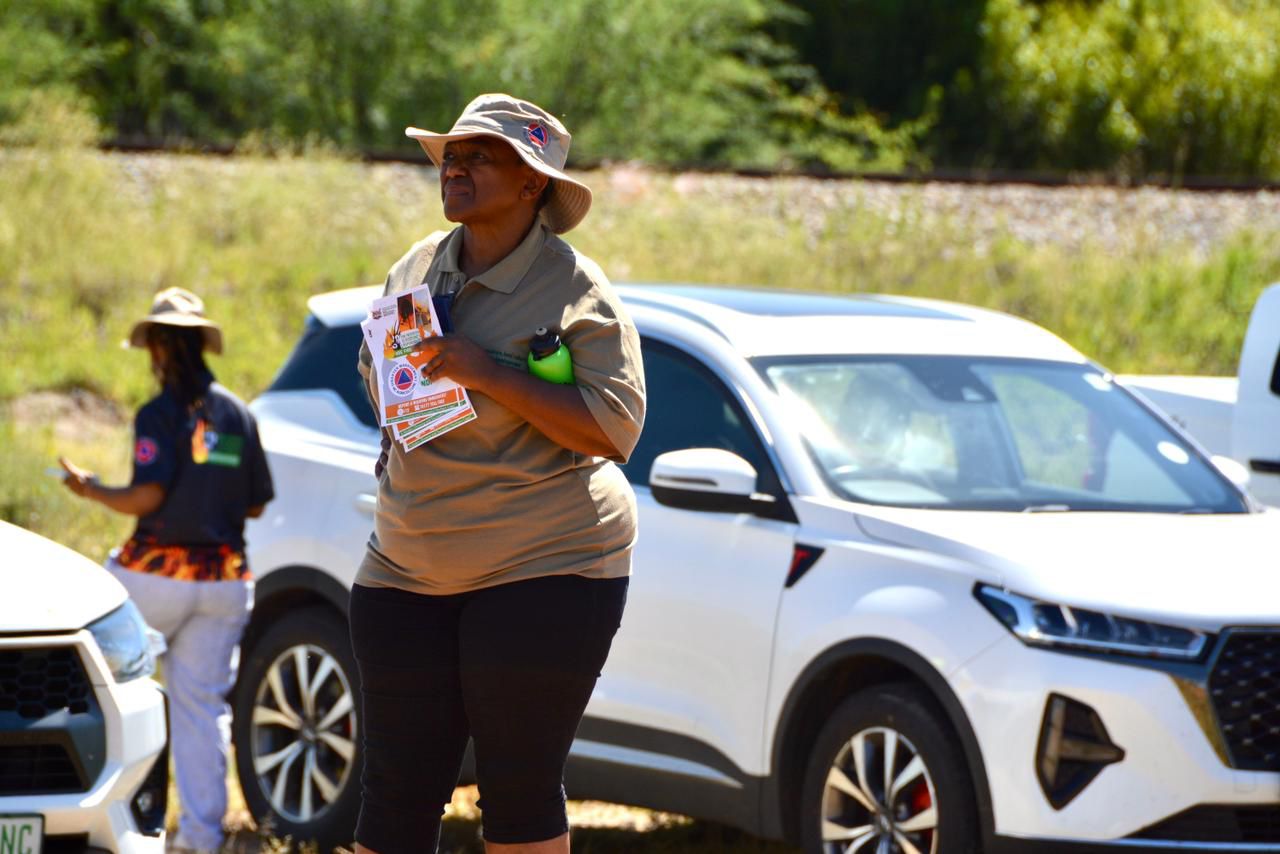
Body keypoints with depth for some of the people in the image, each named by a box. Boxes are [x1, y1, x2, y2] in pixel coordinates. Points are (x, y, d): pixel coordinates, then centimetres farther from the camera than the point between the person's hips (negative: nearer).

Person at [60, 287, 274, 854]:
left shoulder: (159, 414, -10)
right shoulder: (237, 415, 8)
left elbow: (146, 497, -18)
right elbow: (255, 504, 11)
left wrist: (92, 490, -2)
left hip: (158, 570, -5)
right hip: (223, 579, 5)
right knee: (203, 701, 6)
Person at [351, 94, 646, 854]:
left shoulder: (574, 291, -9)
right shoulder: (417, 270, 10)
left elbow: (615, 428, -18)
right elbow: (378, 377, 27)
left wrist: (489, 373, -24)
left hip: (544, 570, -6)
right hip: (411, 573, 6)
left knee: (521, 790, -3)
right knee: (398, 791, 3)